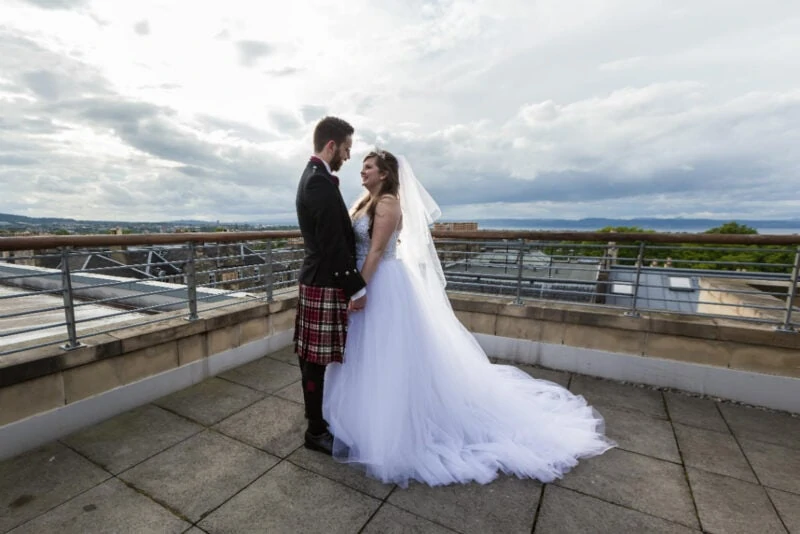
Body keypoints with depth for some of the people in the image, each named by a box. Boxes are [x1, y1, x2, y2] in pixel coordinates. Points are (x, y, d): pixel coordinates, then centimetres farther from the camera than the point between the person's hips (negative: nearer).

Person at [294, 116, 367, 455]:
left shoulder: (313, 177, 15)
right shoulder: (320, 182, -18)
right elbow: (334, 243, -22)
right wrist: (358, 288, -17)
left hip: (316, 279, 11)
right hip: (325, 284, -11)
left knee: (312, 354, 21)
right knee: (317, 357, 2)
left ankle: (316, 412, 39)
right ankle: (316, 431, 19)